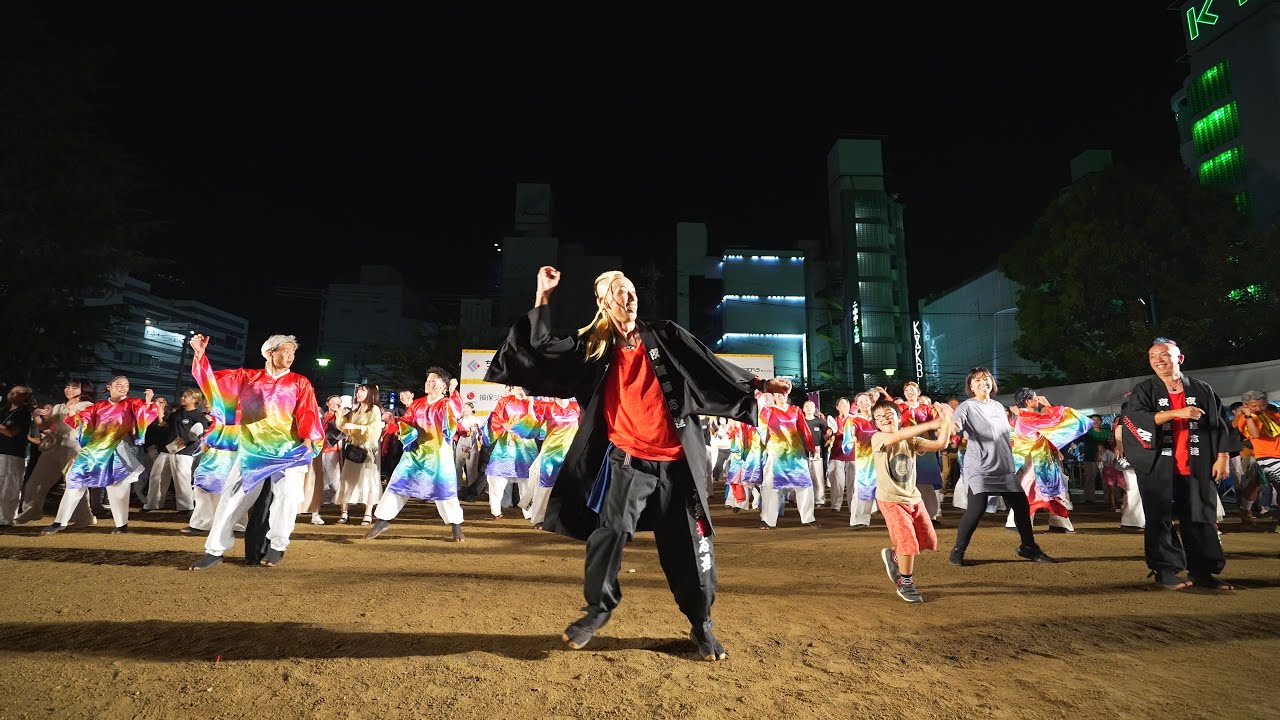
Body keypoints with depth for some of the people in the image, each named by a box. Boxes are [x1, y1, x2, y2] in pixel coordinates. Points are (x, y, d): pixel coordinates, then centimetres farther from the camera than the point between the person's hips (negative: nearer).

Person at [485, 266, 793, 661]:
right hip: (626, 461, 0)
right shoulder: (593, 348, 6)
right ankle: (598, 610, 19)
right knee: (606, 534, -8)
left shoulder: (664, 337, 6)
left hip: (676, 462, 0)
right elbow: (540, 350, 4)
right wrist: (543, 296, 0)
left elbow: (712, 367, 9)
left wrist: (758, 384, 5)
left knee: (689, 544, 5)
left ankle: (701, 625, 25)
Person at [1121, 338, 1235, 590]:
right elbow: (1133, 417, -15)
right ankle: (1165, 571, 6)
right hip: (1158, 467, -2)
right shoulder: (1144, 390, 2)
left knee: (1201, 519, 7)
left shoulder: (1202, 390, 8)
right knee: (1160, 520, -1)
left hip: (1196, 467, 2)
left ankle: (1203, 572, 18)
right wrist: (1176, 412, -22)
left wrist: (1222, 458, 3)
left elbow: (1221, 425, 10)